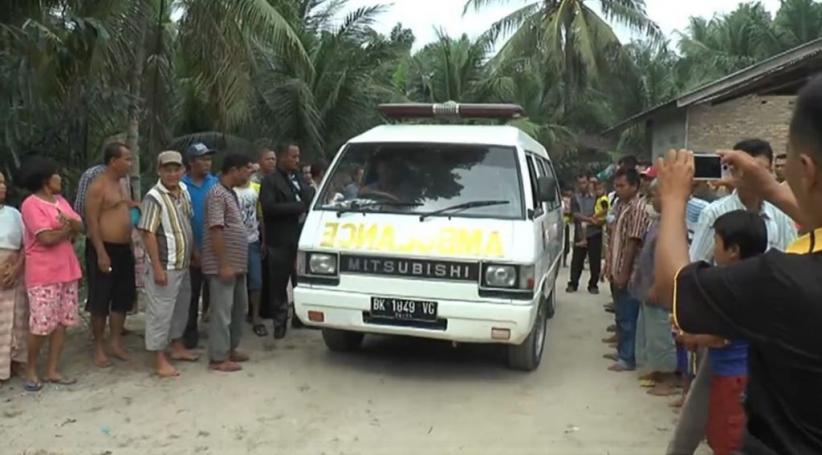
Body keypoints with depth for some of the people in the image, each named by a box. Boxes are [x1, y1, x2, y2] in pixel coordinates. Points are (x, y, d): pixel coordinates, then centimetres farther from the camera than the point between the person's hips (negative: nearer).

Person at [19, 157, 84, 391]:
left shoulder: (60, 200, 13)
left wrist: (69, 222, -15)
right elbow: (47, 238, -20)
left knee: (61, 322, 8)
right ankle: (30, 369, 16)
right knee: (41, 325, -4)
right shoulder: (31, 204, -12)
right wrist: (67, 229, -3)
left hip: (67, 270, 8)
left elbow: (80, 227, 7)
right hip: (43, 275, -7)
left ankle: (52, 370, 17)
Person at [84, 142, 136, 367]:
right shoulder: (98, 186, -11)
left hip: (124, 249, 8)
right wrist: (101, 253, -22)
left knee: (122, 298, 12)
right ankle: (99, 347, 11)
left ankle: (116, 342, 22)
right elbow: (92, 222, -16)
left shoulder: (120, 184, 14)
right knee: (101, 301, 1)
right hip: (105, 249, -8)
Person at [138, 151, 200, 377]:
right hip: (165, 266, -8)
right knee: (160, 312, 0)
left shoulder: (184, 191, 7)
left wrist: (194, 252, 16)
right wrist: (157, 267, -22)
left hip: (183, 264, 8)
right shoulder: (154, 197, -16)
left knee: (181, 307, 19)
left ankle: (177, 346, 36)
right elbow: (148, 234, -19)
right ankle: (159, 360, 8)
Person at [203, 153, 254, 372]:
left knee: (239, 307, 16)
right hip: (223, 265, -10)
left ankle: (230, 349, 28)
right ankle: (218, 358, 5)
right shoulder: (217, 194, -15)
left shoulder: (230, 193, 15)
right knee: (222, 311, -3)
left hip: (237, 264, 10)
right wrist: (224, 264, -22)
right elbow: (216, 231, -20)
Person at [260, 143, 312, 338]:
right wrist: (298, 207, -16)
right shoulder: (270, 181, -4)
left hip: (301, 239, 6)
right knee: (279, 283, 1)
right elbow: (269, 207, -17)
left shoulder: (300, 180, 18)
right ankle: (279, 321, 9)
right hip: (280, 241, -6)